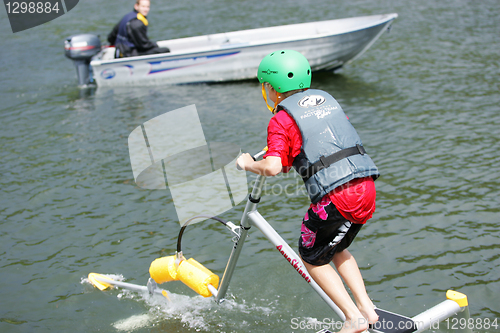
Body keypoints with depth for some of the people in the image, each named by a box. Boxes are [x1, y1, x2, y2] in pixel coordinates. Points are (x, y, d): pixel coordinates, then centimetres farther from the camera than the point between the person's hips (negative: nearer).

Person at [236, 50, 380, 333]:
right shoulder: (325, 98, 19)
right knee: (337, 249, 29)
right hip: (367, 188, 7)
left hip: (334, 196, -7)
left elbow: (272, 167, -15)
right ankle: (367, 308, 20)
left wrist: (248, 164, 6)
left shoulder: (281, 118, -2)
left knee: (312, 258, 16)